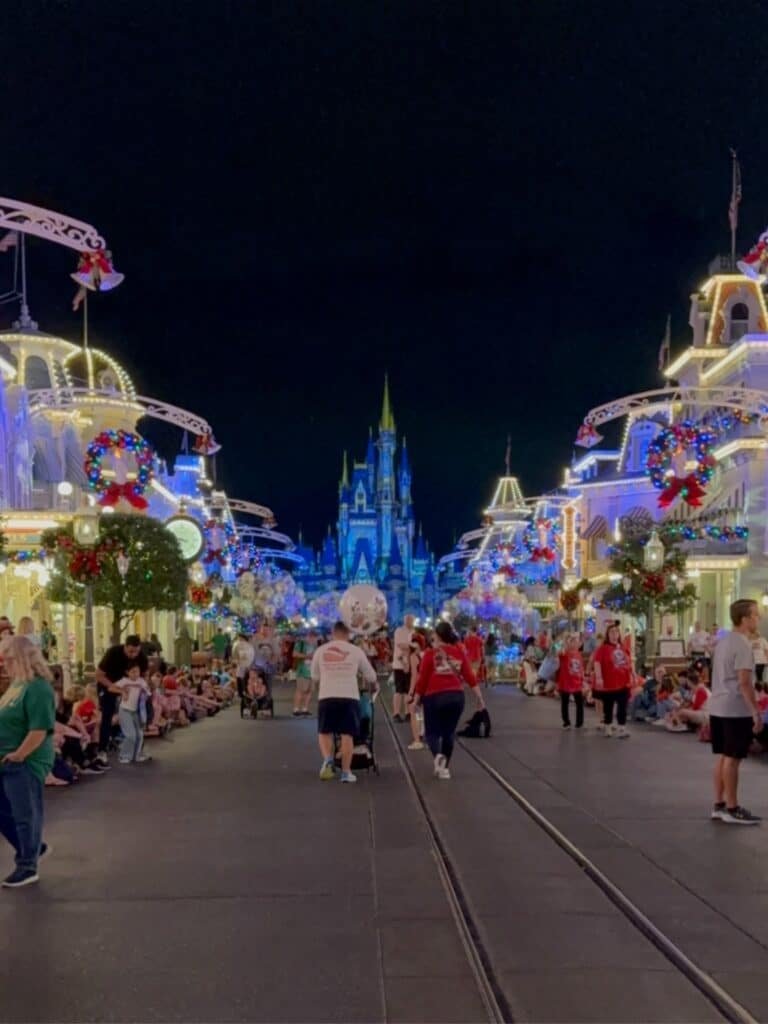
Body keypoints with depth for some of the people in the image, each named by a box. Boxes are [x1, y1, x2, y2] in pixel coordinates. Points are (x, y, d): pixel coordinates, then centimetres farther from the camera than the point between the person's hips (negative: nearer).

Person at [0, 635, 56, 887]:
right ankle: (33, 848, 34)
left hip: (25, 763, -10)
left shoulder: (37, 688, -20)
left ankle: (27, 867, 16)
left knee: (25, 815, 3)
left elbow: (40, 729, -25)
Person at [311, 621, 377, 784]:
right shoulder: (355, 651, 5)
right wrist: (374, 686, 36)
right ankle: (346, 772, 5)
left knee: (324, 732, 15)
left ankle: (327, 759, -9)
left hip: (327, 697, 1)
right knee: (347, 734, 6)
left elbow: (314, 676, 17)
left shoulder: (320, 650, 8)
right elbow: (370, 676, 14)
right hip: (349, 697, -1)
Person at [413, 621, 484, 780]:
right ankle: (444, 768, 15)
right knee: (449, 733, 15)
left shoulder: (430, 653, -5)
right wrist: (479, 696, 4)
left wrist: (416, 700, 5)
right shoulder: (460, 652, 3)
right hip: (456, 696, 3)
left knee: (432, 732, 8)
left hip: (434, 697, -3)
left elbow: (422, 679, -3)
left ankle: (438, 755, -21)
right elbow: (469, 675, 0)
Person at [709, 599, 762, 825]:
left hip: (718, 707, 9)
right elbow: (744, 682, -21)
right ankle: (732, 809, 3)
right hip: (736, 710, -9)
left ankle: (719, 806, 17)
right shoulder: (742, 644, -16)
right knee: (732, 758, -3)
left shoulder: (723, 641, 14)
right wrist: (757, 712, -19)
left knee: (723, 756, 12)